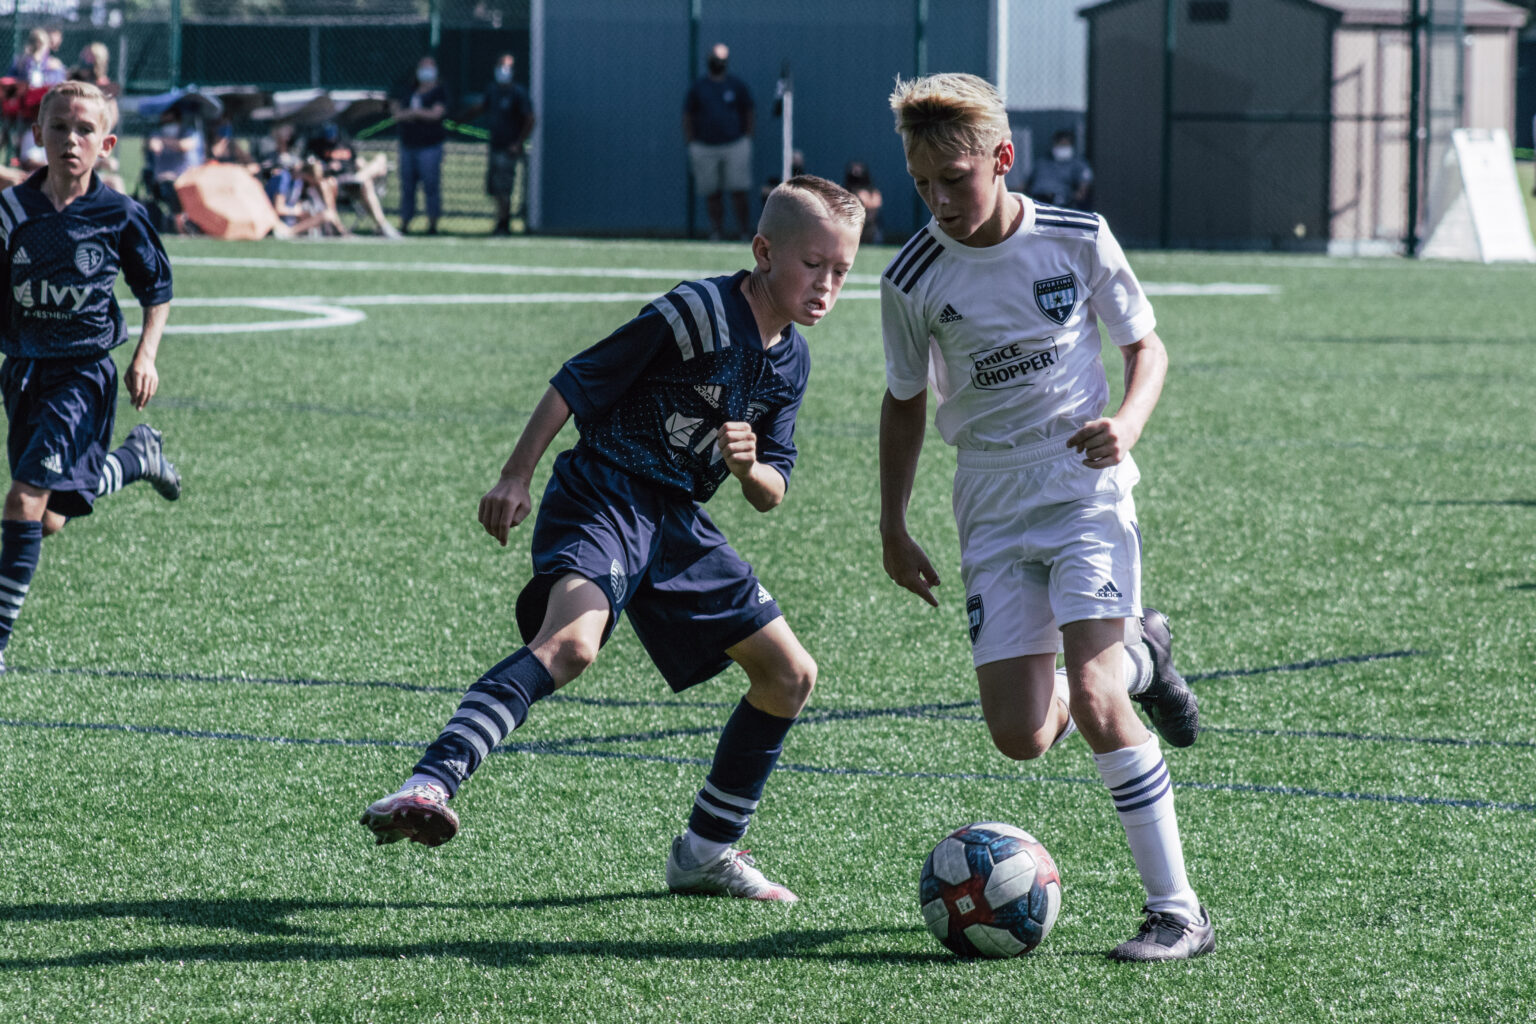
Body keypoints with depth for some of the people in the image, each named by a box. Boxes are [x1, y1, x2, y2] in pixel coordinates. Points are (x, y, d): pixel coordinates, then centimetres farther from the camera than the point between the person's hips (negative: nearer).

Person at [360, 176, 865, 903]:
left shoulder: (790, 362, 9)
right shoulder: (696, 313, -14)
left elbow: (772, 494, 14)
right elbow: (577, 383, -10)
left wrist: (749, 470, -10)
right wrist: (515, 478, -14)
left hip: (678, 520, 8)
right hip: (604, 496, -8)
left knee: (790, 676, 9)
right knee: (571, 640, -35)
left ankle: (706, 850, 22)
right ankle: (426, 789, -47)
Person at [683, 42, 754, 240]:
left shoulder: (737, 85, 6)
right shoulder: (698, 86, 8)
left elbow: (749, 113, 10)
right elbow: (687, 117, 10)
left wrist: (747, 141, 2)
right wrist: (690, 144, 2)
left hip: (735, 146, -1)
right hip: (705, 148, 1)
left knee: (738, 191, -6)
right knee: (712, 193, 0)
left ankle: (745, 232, -2)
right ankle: (717, 231, 5)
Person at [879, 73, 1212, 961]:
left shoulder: (1077, 241, -6)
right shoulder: (914, 280, -2)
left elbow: (1147, 345, 6)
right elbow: (907, 402, 13)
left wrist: (1126, 424, -14)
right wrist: (893, 529, 12)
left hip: (1087, 486, -3)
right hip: (993, 511, 3)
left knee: (1090, 696, -21)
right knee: (1021, 736, -8)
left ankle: (1179, 911, -13)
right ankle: (1139, 660, 26)